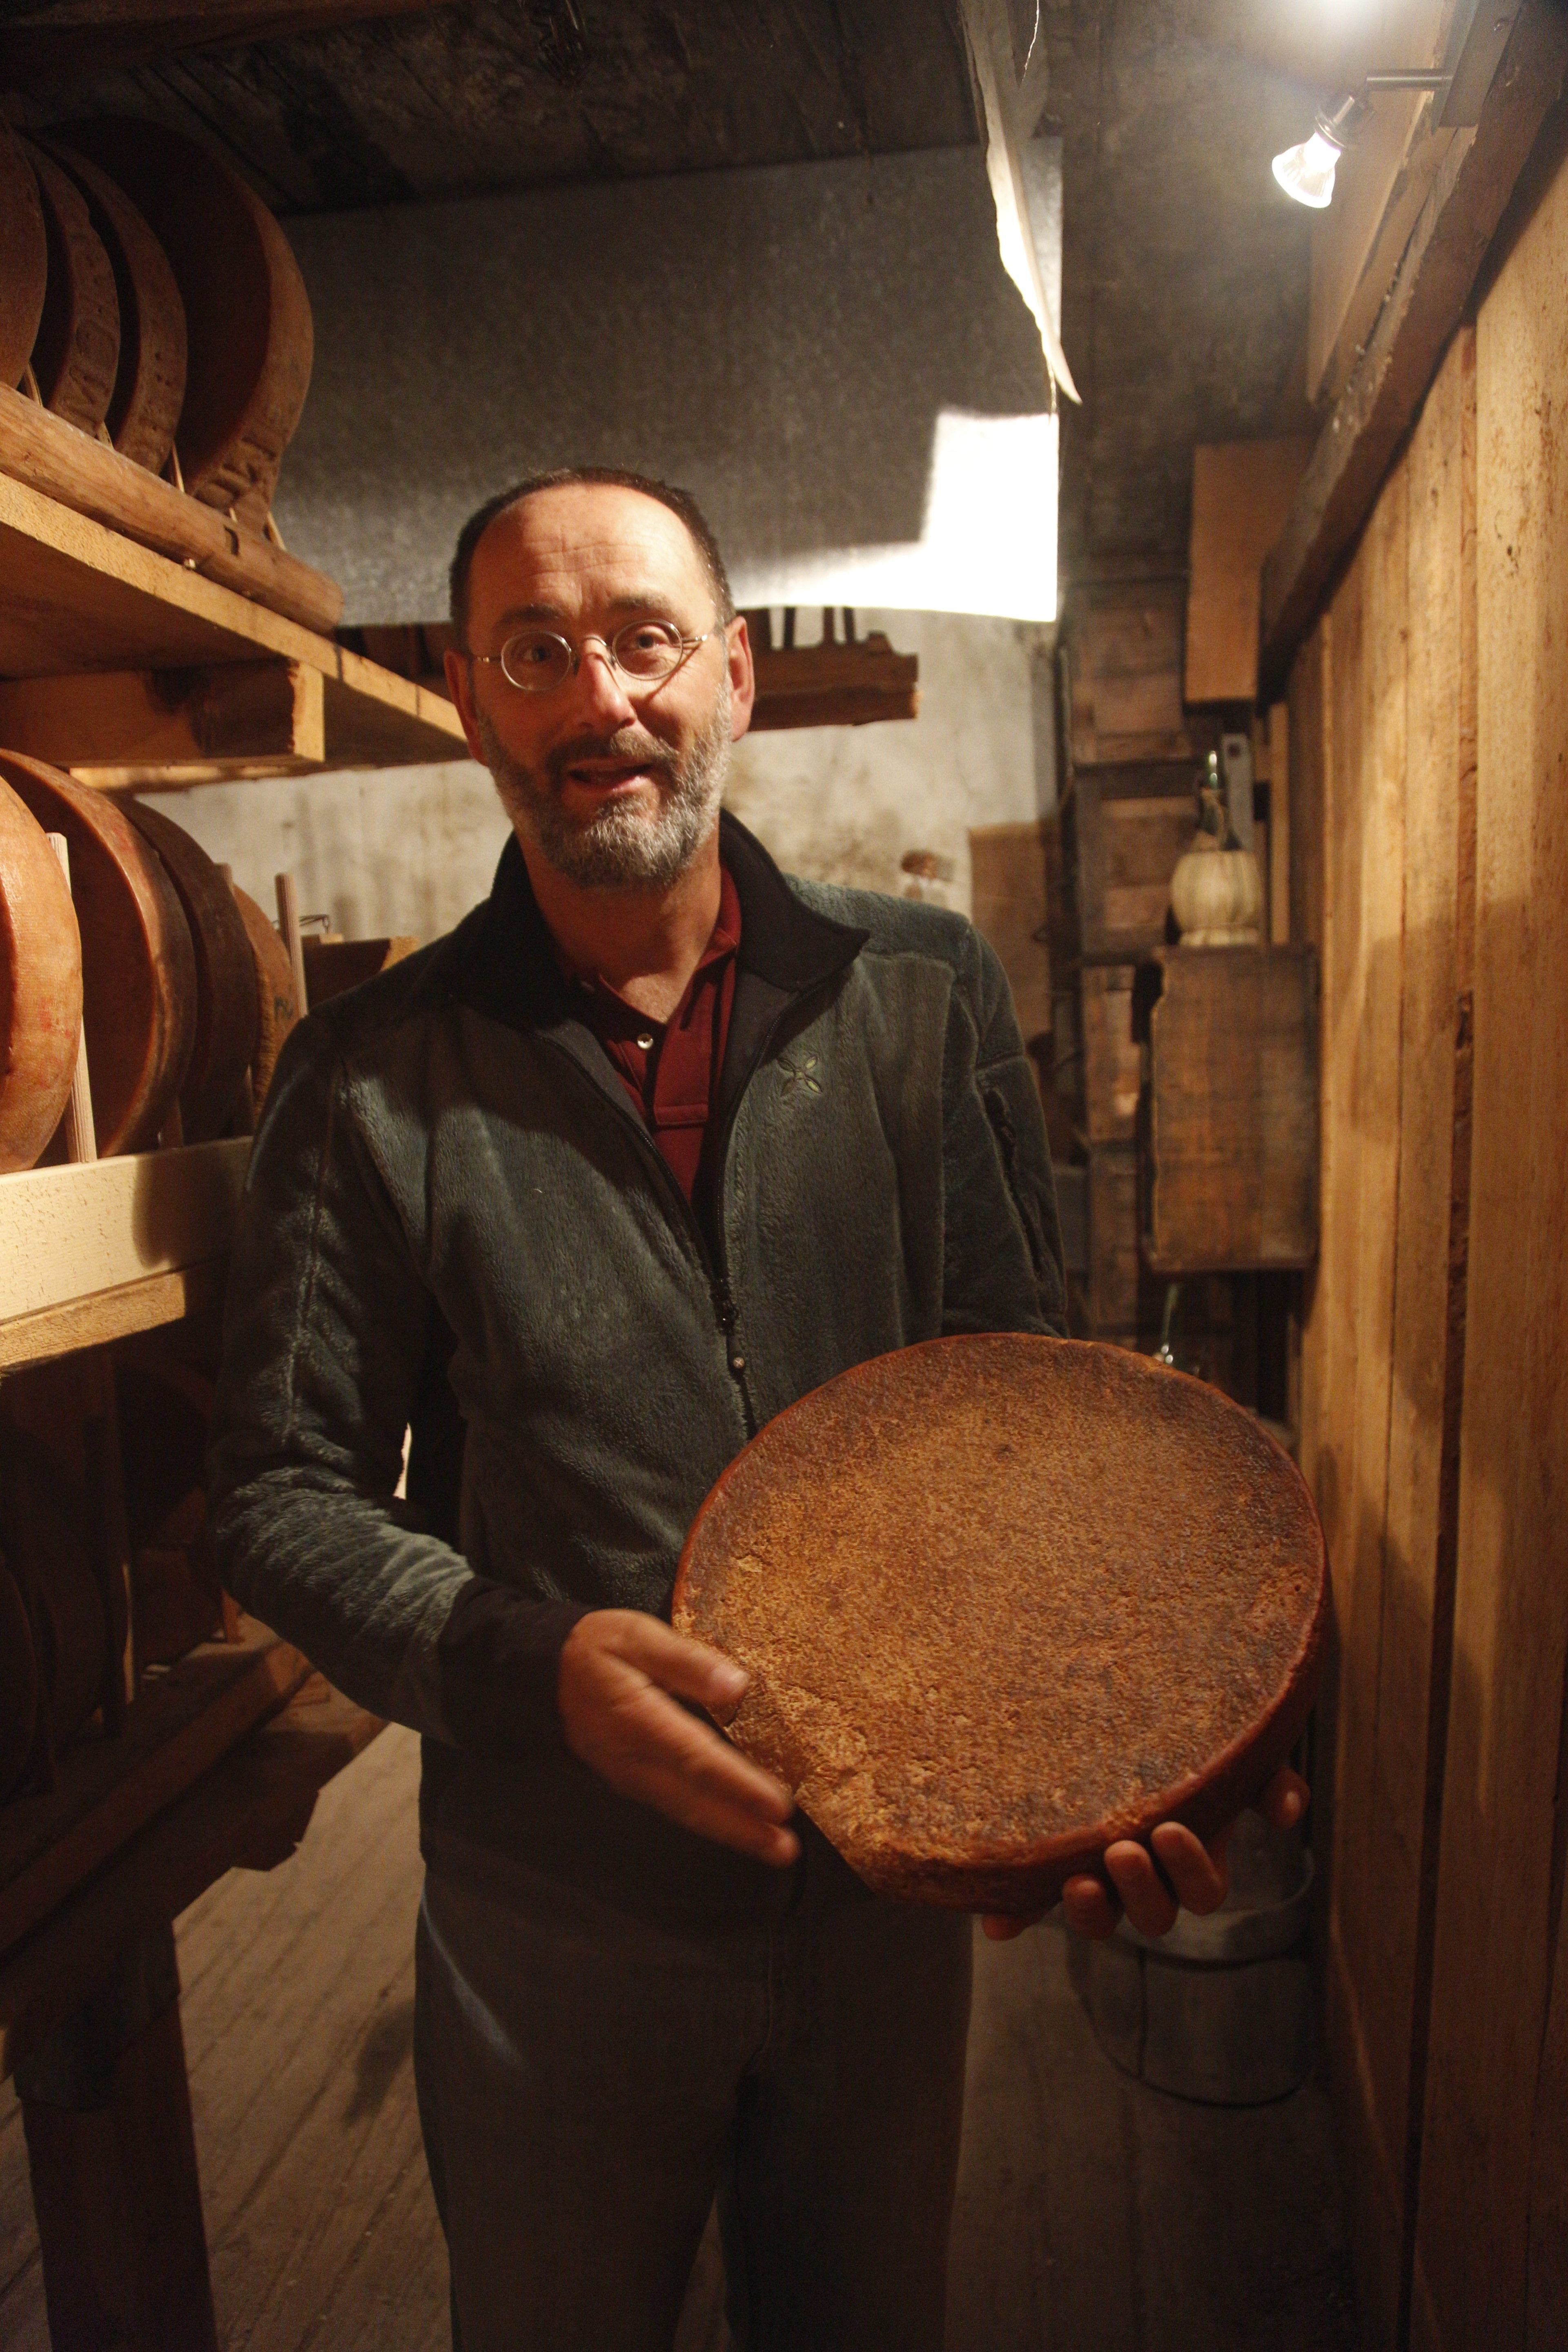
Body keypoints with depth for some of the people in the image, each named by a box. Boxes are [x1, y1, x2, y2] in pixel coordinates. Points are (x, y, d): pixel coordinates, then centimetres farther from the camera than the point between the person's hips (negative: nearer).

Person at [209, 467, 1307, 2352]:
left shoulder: (926, 994, -5)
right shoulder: (376, 1078, -9)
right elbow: (284, 1495, -7)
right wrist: (535, 1665, -23)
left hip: (890, 1881, 2)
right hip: (553, 1927, -1)